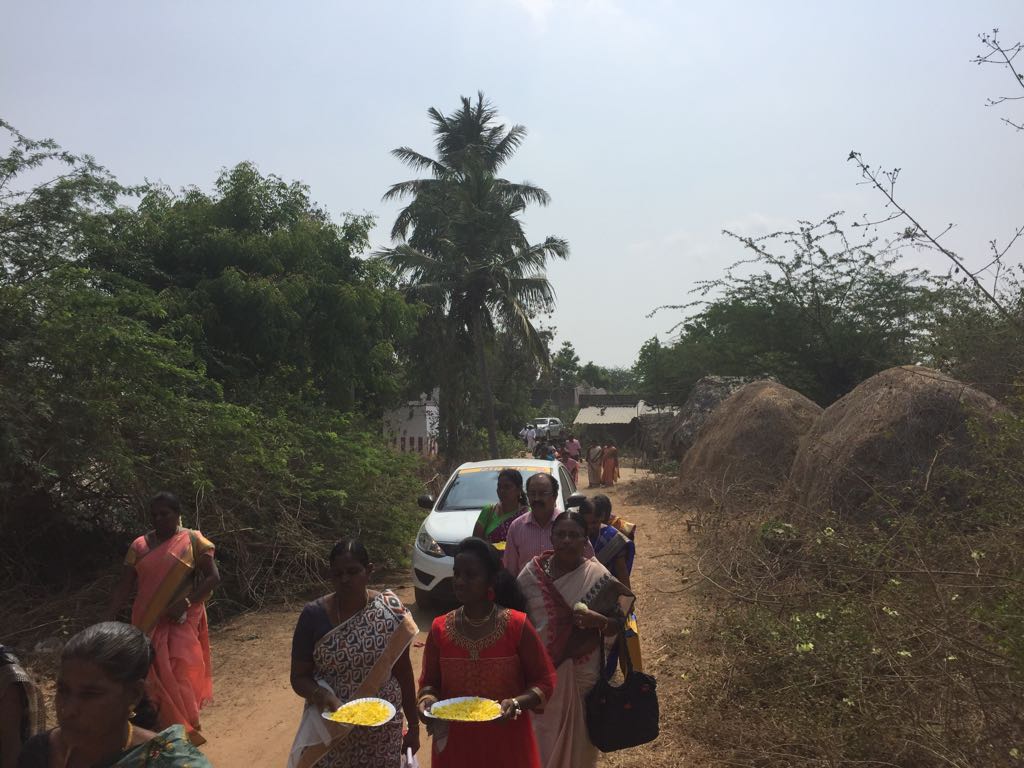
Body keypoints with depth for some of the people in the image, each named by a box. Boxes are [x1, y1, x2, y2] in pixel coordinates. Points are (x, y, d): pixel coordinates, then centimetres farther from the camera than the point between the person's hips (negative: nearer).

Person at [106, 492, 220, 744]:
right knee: (152, 676, 6)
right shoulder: (140, 545, 4)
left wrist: (186, 602, -17)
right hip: (148, 623, 3)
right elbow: (123, 587, 2)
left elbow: (213, 577, -6)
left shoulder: (193, 541, -3)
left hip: (181, 621, -3)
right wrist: (108, 621, -7)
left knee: (179, 676, -5)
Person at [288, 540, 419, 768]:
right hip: (330, 730, 0)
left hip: (383, 730, 0)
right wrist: (322, 696, -26)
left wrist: (414, 725, 4)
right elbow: (299, 677, -6)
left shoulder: (390, 610, -9)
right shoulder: (313, 615, -11)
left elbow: (403, 671, 0)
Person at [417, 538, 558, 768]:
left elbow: (545, 681, -6)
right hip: (454, 745, 2)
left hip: (508, 745, -2)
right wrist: (428, 698, -15)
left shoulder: (517, 625, -11)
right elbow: (429, 682, 6)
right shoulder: (440, 628, -4)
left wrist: (517, 703, -22)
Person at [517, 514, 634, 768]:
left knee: (575, 737, 12)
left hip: (580, 673, -1)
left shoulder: (597, 576, -9)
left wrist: (598, 621, -23)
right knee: (541, 737, 11)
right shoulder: (533, 571, -5)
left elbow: (616, 626, -3)